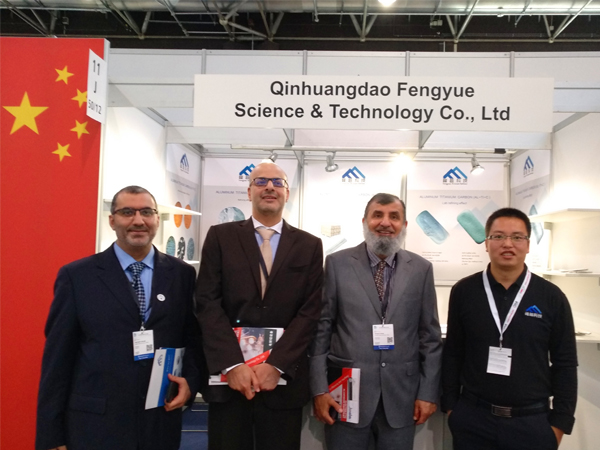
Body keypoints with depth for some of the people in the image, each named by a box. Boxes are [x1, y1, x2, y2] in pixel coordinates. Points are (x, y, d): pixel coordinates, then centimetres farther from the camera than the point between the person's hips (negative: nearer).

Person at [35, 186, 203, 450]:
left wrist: (191, 380, -7)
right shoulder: (76, 276, -3)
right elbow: (58, 357, -2)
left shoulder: (182, 274, 2)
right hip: (94, 424, -2)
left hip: (161, 422, 2)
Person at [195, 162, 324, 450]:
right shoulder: (220, 237, 3)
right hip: (228, 375, 0)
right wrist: (233, 364, -13)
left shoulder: (309, 246, 5)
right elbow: (208, 303, -4)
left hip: (283, 378, 1)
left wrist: (277, 365, -11)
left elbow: (310, 311, -2)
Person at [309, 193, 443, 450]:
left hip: (401, 395, 2)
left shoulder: (421, 269, 3)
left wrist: (428, 392, 2)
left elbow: (430, 335, 5)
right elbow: (321, 328, -3)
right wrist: (320, 389, -6)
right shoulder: (337, 264, -2)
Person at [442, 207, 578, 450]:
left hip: (533, 421, 0)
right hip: (472, 417, 1)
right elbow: (452, 353, 3)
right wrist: (450, 405, 3)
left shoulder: (552, 297, -4)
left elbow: (565, 363, 1)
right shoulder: (464, 291, -4)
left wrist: (559, 423, 0)